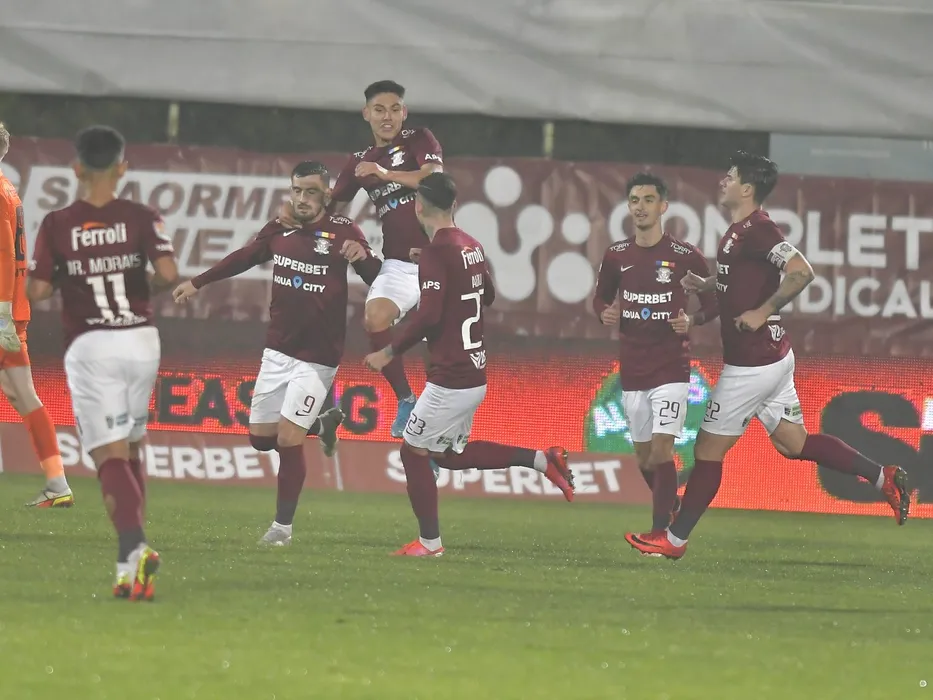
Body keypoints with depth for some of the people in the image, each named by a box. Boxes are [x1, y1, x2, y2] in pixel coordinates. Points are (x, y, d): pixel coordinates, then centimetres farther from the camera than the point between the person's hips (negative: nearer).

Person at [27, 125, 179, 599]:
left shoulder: (57, 226, -2)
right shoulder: (141, 219, -1)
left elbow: (37, 290, -4)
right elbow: (168, 274, -12)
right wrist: (149, 287, 10)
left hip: (90, 346, -2)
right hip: (141, 339, 2)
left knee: (111, 456, -7)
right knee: (131, 450, 17)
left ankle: (134, 546, -30)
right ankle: (130, 563, 15)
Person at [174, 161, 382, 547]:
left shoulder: (342, 232, -11)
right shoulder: (279, 230, 3)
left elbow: (380, 281, -16)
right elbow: (243, 258, 21)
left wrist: (363, 256, -37)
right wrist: (197, 283, 25)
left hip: (317, 358, -6)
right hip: (277, 352, 6)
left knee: (288, 439, -9)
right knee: (261, 438, 9)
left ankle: (283, 526, 4)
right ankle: (322, 423, 35)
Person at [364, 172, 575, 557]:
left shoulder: (436, 252, -17)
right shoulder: (470, 245, 8)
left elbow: (427, 316, -22)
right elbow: (488, 295, 24)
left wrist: (389, 352, -11)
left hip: (450, 378, -8)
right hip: (476, 374, 8)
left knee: (414, 452, 3)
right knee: (450, 454, 20)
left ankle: (429, 542, 6)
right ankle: (541, 460, 12)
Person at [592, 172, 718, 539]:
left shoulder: (685, 256, -7)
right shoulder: (616, 256, 3)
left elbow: (713, 301, 4)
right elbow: (601, 298, 18)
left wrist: (693, 320, -16)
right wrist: (606, 313, -5)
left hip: (671, 367, -4)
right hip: (632, 370, 4)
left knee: (661, 450, -16)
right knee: (644, 456, 11)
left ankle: (660, 530, -13)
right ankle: (671, 508, 35)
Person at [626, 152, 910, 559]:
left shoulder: (757, 230, -18)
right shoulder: (739, 231, 13)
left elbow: (800, 272, -27)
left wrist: (762, 312, -26)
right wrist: (703, 284, 14)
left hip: (753, 363, -10)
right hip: (770, 357, 10)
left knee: (709, 448, 0)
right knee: (792, 442, 14)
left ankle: (674, 540, 9)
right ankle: (883, 477, 11)